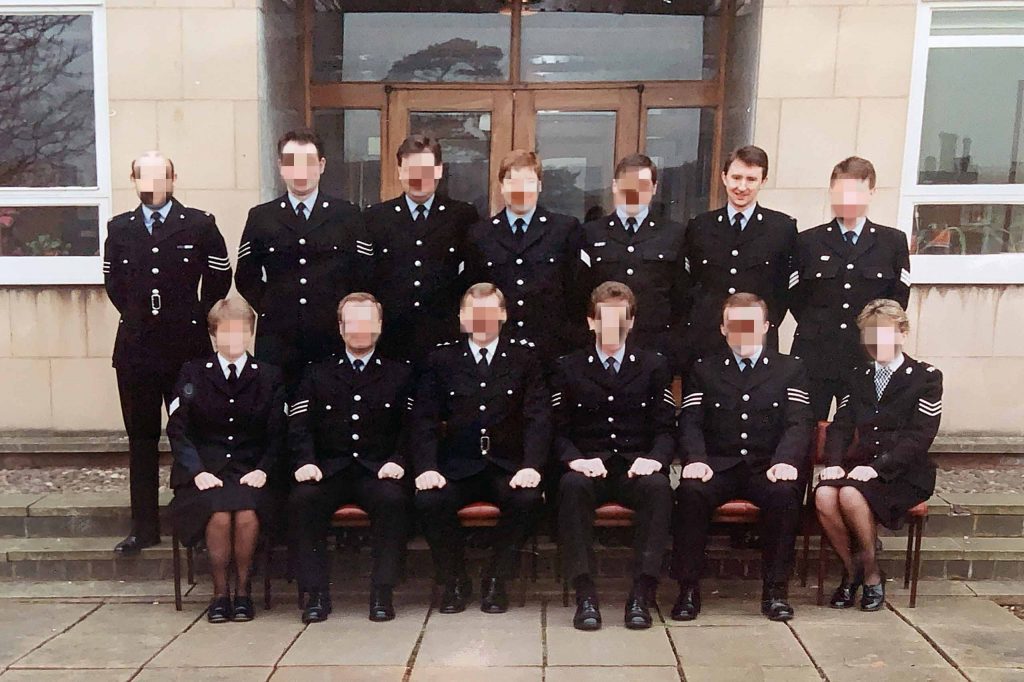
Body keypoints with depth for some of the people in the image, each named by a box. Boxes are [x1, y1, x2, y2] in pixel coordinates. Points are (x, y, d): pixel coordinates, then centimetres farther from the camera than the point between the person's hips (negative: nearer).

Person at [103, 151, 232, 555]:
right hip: (135, 347, 3)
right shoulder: (119, 228, 7)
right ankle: (144, 528, 20)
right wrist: (137, 315, 13)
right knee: (141, 438, 9)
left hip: (187, 347, -3)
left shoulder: (200, 225, -2)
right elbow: (112, 281, 18)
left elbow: (219, 278, 5)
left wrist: (195, 318, 6)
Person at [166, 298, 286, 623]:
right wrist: (197, 471, -11)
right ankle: (220, 592, -9)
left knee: (247, 511, -30)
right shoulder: (192, 373, 8)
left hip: (250, 471, 0)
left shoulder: (269, 376, 9)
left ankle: (242, 590, -8)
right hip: (206, 470, 0)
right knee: (219, 513, -30)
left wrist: (263, 469, -10)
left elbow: (277, 434, 6)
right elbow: (177, 429, 3)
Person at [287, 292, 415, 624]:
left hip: (378, 472, -1)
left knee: (394, 499, -33)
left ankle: (382, 591, -20)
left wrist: (398, 460, -12)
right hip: (329, 470, 1)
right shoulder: (318, 374, 17)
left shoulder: (399, 374, 14)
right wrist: (305, 461, -12)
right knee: (302, 499, -29)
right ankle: (315, 592, -18)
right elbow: (299, 425, 7)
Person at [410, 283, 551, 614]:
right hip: (457, 467, 1)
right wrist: (427, 467, -14)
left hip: (508, 466, 0)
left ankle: (496, 580, -5)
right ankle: (454, 581, -1)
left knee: (528, 499, -31)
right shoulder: (442, 358, 8)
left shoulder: (524, 354, 6)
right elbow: (424, 419, 3)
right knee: (428, 500, -28)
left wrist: (532, 466, -16)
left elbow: (538, 415, -1)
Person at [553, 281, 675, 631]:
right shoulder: (568, 368, 10)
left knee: (659, 487, -33)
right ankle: (585, 595, -30)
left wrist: (655, 458, -15)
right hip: (588, 468, 0)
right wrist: (575, 459, -16)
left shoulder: (654, 366, 13)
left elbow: (665, 428, 7)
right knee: (572, 485, -34)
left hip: (636, 468, 1)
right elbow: (559, 430, 5)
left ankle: (642, 594, -28)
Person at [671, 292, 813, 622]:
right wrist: (695, 459, -18)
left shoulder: (790, 369, 12)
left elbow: (798, 423, 0)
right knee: (691, 490, -31)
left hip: (768, 468, 0)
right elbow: (690, 422, 3)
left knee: (784, 492, -33)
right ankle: (688, 588, -19)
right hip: (718, 466, 0)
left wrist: (786, 461, -21)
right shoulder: (703, 370, 13)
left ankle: (775, 589, -17)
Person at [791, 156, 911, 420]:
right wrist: (815, 328, 4)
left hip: (867, 359, 0)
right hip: (813, 358, 0)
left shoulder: (894, 242, 8)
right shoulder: (808, 242, 7)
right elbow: (796, 296, 10)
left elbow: (899, 297, 9)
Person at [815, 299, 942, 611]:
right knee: (824, 496, -28)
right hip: (860, 465, 4)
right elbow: (841, 426, 10)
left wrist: (877, 467, -21)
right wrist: (833, 463, -10)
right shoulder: (858, 378, 19)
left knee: (851, 494, -33)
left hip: (904, 473, -4)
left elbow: (919, 436, -9)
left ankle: (871, 572, -8)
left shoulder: (926, 377, 2)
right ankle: (852, 569, -5)